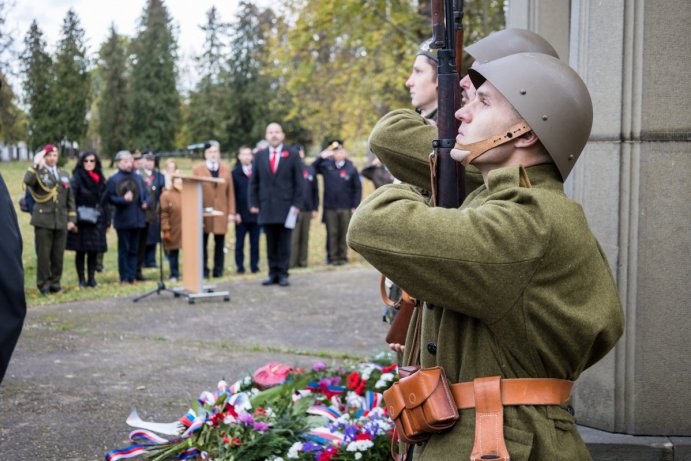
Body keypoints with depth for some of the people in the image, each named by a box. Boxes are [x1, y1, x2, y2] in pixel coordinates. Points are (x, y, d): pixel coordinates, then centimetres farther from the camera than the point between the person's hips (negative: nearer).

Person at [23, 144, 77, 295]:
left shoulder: (64, 174, 17)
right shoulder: (38, 172, 2)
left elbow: (70, 198, 17)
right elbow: (27, 180, -22)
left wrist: (71, 219, 10)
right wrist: (36, 164, -22)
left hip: (61, 221, 4)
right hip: (43, 220, -4)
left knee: (58, 255, 5)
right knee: (43, 255, -2)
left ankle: (55, 283, 15)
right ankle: (43, 285, 6)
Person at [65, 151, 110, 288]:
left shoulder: (100, 179, 11)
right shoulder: (77, 178, -4)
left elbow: (104, 200, 12)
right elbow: (71, 199, -12)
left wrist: (107, 220, 8)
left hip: (97, 220, 4)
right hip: (82, 219, -4)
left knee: (94, 251, 6)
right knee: (81, 250, 1)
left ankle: (91, 278, 14)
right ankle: (81, 280, 8)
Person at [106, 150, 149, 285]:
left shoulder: (138, 178, 10)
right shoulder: (113, 180, -4)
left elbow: (146, 193, 16)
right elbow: (109, 198, -9)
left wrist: (145, 202, -3)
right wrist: (123, 199, -21)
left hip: (137, 219, 4)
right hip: (123, 219, -4)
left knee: (134, 249, 9)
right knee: (124, 249, 0)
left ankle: (132, 276, 14)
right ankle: (124, 278, 5)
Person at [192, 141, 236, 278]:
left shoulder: (226, 170, 11)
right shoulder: (197, 170, 4)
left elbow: (230, 193, 8)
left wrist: (231, 212, 2)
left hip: (221, 213, 2)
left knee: (220, 243, 2)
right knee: (203, 243, 1)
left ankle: (218, 270, 9)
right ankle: (203, 271, 7)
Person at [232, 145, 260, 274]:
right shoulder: (235, 173, 2)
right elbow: (233, 194, -1)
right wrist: (235, 212, -9)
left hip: (256, 213, 2)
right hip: (241, 214, -2)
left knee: (255, 243, 5)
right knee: (239, 243, 4)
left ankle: (254, 266, 10)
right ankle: (240, 267, 9)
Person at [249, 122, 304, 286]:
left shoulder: (292, 156, 4)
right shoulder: (259, 156, 10)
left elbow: (298, 182, 2)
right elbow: (254, 182, 10)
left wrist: (296, 204, -6)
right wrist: (254, 203, 2)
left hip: (285, 206, -2)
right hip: (266, 206, 2)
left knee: (284, 243, 0)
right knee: (271, 243, 5)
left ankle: (283, 274, 4)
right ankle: (273, 273, 10)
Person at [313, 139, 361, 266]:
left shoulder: (351, 168, -1)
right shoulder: (326, 165, 4)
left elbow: (357, 188, 1)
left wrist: (355, 206, -4)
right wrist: (321, 157, -5)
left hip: (346, 208, -1)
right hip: (330, 207, 1)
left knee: (344, 233, 6)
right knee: (332, 233, 5)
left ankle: (343, 256, 15)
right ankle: (334, 257, 13)